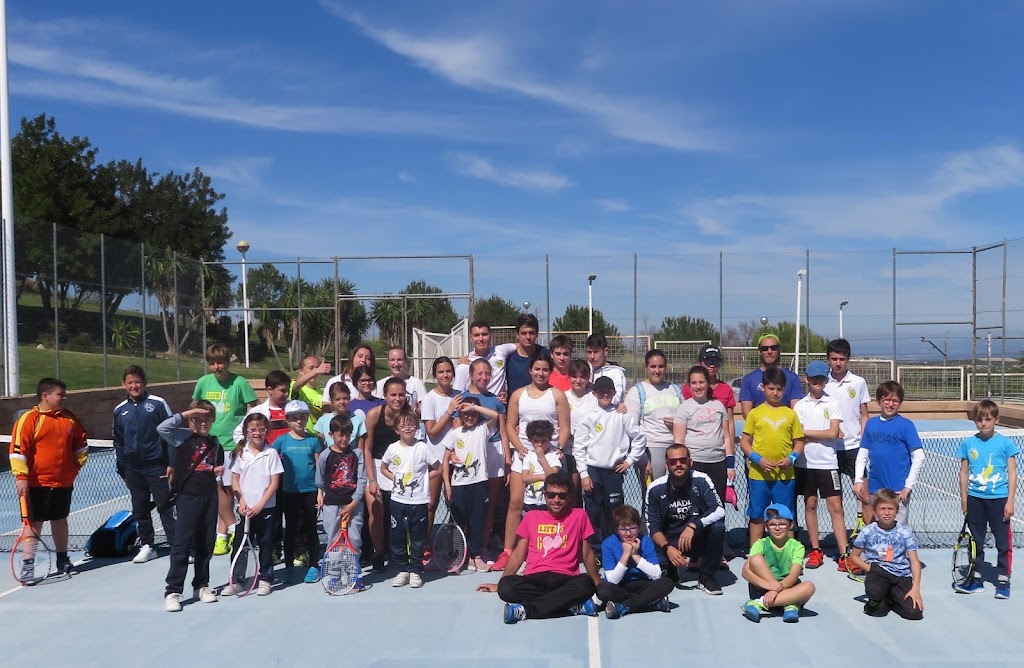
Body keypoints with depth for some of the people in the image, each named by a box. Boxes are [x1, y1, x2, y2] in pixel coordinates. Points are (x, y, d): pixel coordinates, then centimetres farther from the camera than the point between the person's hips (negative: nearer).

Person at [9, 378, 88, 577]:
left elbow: (81, 444, 18)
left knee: (60, 520, 16)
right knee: (33, 523, 0)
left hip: (63, 482, 5)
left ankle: (62, 560, 28)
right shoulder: (29, 419, -11)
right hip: (37, 484, -5)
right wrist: (21, 476, -18)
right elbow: (17, 449, -14)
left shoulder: (69, 418, 7)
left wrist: (76, 466, 11)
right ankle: (28, 566, 7)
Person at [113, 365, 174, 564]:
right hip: (133, 470, 4)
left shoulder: (158, 404, -4)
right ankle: (147, 546, 21)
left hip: (157, 467, -4)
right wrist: (121, 469, 15)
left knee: (166, 507, -3)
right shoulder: (120, 410, 9)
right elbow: (118, 442, 17)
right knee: (139, 510, 10)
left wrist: (171, 463, -5)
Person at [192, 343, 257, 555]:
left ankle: (222, 534, 9)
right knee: (219, 490, 5)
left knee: (225, 489, -3)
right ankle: (232, 528, 15)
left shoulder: (239, 383, -7)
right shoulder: (203, 382, 5)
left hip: (231, 444, -4)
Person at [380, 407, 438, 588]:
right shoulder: (393, 448, 0)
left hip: (418, 501, -2)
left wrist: (421, 478, -2)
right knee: (397, 538, 6)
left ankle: (415, 571, 15)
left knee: (418, 539, 5)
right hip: (398, 500, 2)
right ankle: (402, 570, 18)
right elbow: (383, 468, 16)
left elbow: (437, 468, 3)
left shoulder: (423, 448, -7)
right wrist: (395, 478, 3)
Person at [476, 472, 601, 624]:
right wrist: (499, 584, 15)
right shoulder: (532, 517, 14)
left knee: (586, 583, -37)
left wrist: (598, 583, 14)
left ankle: (524, 610, -31)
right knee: (506, 587, -32)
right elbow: (518, 555, 18)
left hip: (564, 579, -1)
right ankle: (574, 605, -26)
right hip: (534, 579, 1)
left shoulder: (578, 515, 9)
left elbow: (587, 554, 16)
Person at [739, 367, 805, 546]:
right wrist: (758, 459, -12)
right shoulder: (755, 413, 3)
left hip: (785, 475, 1)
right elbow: (744, 442, 3)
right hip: (759, 475, -1)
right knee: (757, 517, 7)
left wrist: (791, 458, -8)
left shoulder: (790, 414, 7)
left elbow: (799, 442, 10)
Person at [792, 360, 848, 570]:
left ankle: (843, 554, -2)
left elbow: (833, 433, -7)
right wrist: (825, 434, -8)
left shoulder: (833, 403, 2)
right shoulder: (799, 405, 4)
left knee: (835, 507, -3)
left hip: (828, 463, -1)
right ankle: (815, 550, 18)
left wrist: (807, 433, -6)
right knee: (810, 505, 8)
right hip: (806, 463, 1)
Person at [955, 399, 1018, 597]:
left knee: (1003, 541, 2)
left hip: (999, 499, -3)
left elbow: (1012, 473, -3)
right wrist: (964, 499, 7)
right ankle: (975, 579, 22)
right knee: (976, 541, 12)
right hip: (975, 499, 3)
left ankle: (1003, 581, 13)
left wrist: (1010, 501, -7)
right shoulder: (968, 444, 2)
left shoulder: (1005, 443, -5)